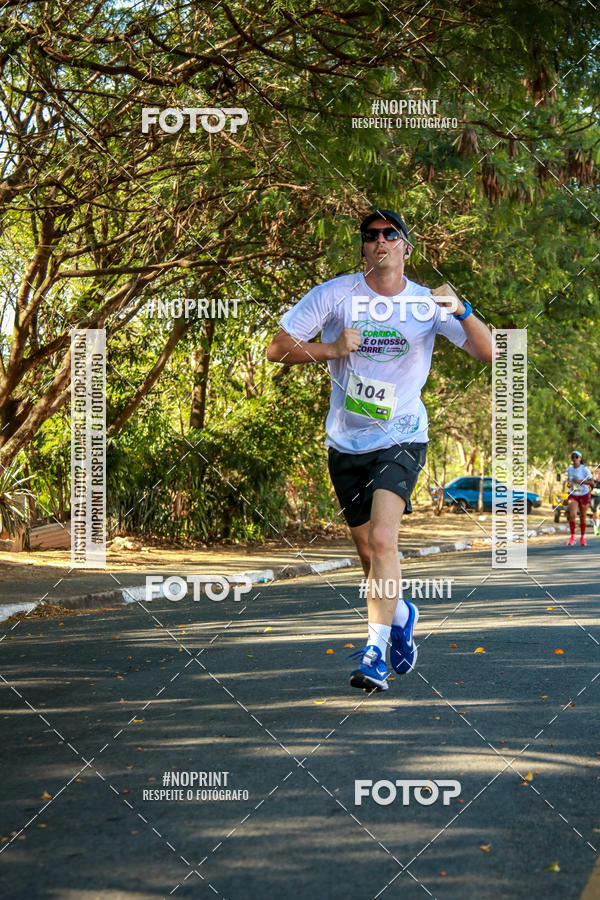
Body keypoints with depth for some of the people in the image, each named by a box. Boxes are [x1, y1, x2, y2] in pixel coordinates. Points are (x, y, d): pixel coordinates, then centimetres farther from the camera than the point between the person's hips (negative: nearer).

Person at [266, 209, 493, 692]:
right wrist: (332, 349, -19)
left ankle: (376, 653, -17)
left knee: (382, 539, -21)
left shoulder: (427, 303, -4)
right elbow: (277, 350, -4)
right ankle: (401, 614, 41)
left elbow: (487, 353, -11)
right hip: (346, 444, 2)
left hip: (401, 440, -2)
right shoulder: (334, 294, -4)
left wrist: (461, 311, -29)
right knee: (370, 552, 11)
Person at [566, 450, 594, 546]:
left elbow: (592, 482, -13)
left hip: (584, 495, -2)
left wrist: (580, 481, -25)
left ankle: (582, 538, 25)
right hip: (573, 495, 2)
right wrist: (568, 484, -4)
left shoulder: (584, 469, -12)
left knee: (583, 517, 7)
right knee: (572, 515, -18)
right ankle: (572, 537, -6)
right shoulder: (569, 469, 1)